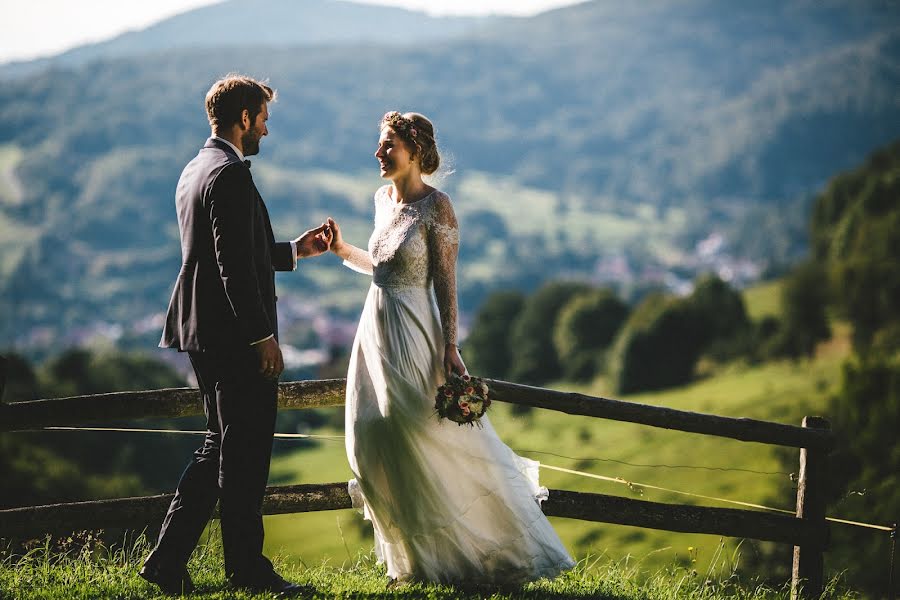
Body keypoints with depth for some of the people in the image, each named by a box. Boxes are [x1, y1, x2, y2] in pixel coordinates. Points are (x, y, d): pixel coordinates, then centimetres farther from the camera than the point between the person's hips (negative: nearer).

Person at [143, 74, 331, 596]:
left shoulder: (195, 170, 15)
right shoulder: (231, 175, -16)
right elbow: (236, 266, -22)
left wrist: (295, 250, 24)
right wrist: (263, 336, -19)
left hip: (204, 332, 10)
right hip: (235, 336, -10)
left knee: (222, 445, 16)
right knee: (246, 451, 1)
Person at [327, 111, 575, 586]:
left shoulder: (435, 206, -12)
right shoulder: (383, 198, 9)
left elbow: (445, 279, -14)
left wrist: (450, 346, -17)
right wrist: (343, 250, 5)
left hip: (413, 334, -8)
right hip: (377, 331, 8)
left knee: (435, 446, -4)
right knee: (375, 447, 7)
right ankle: (416, 559, 20)